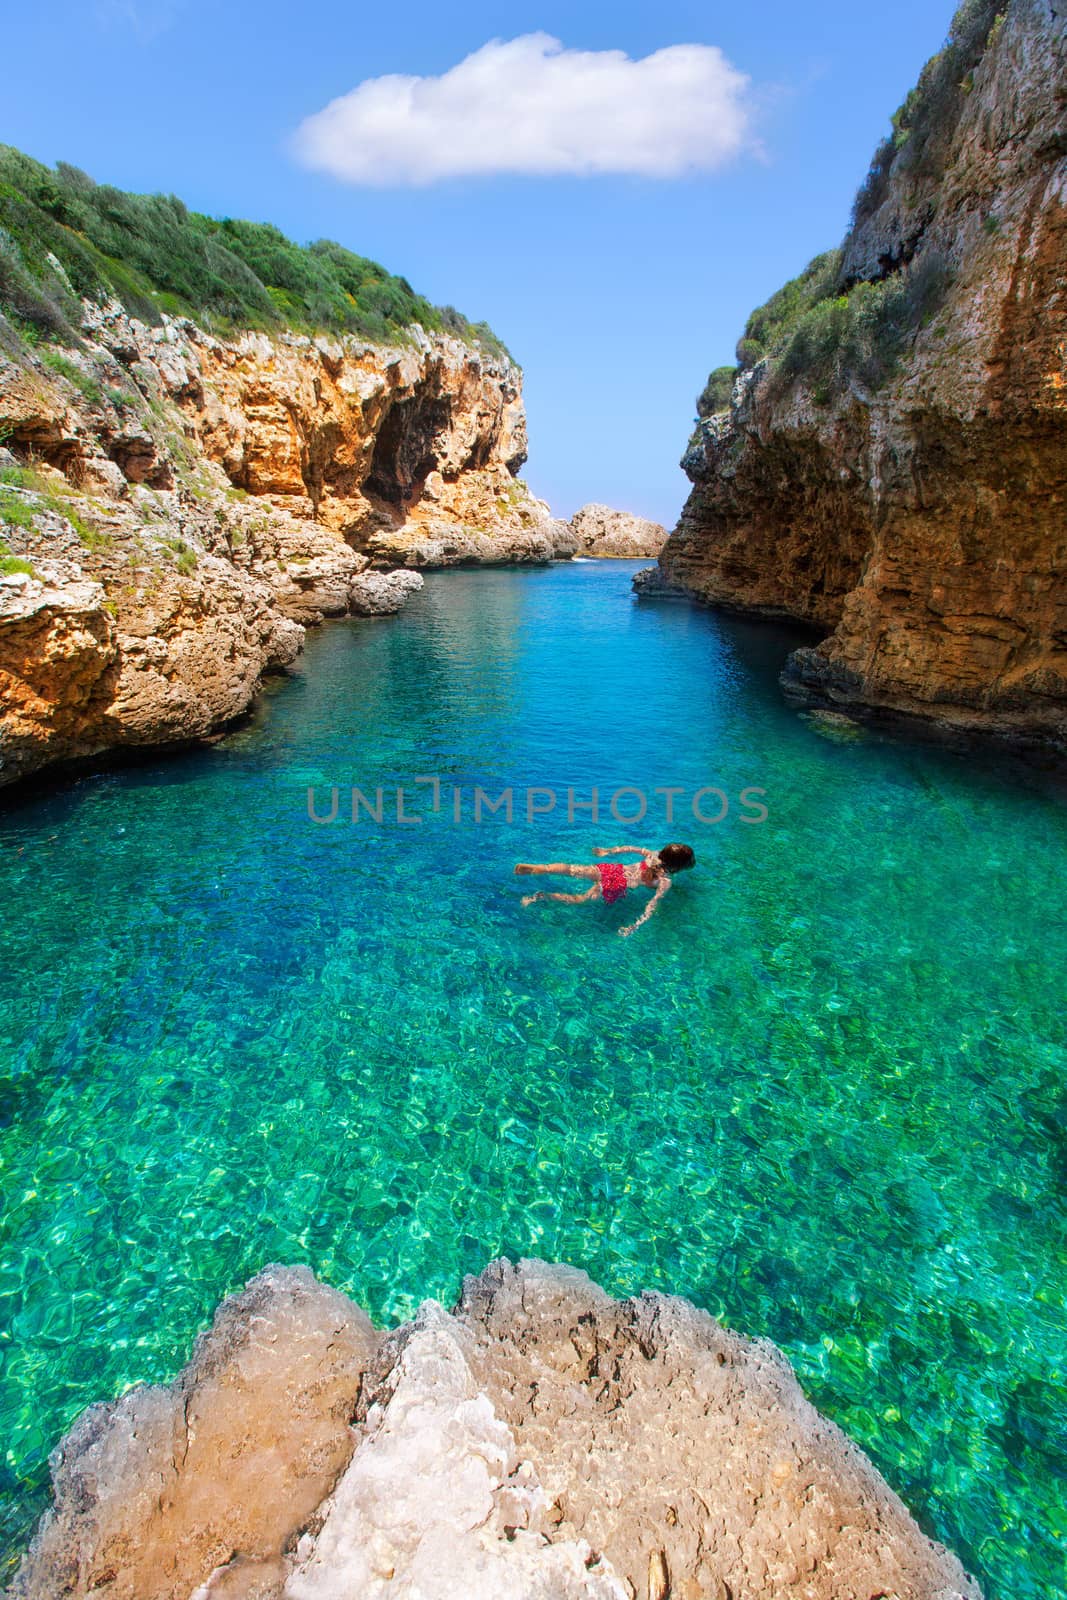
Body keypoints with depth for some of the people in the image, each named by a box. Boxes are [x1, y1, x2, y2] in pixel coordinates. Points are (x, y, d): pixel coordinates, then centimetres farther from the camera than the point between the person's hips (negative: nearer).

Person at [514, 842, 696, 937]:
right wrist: (636, 925, -16)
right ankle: (543, 896, -17)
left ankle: (535, 867, -17)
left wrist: (608, 850, 27)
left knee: (570, 869, -2)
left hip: (613, 869, 4)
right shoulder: (665, 882, -7)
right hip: (617, 888, -4)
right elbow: (653, 903, -15)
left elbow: (630, 848, 16)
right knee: (581, 899, -1)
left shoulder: (654, 855, 7)